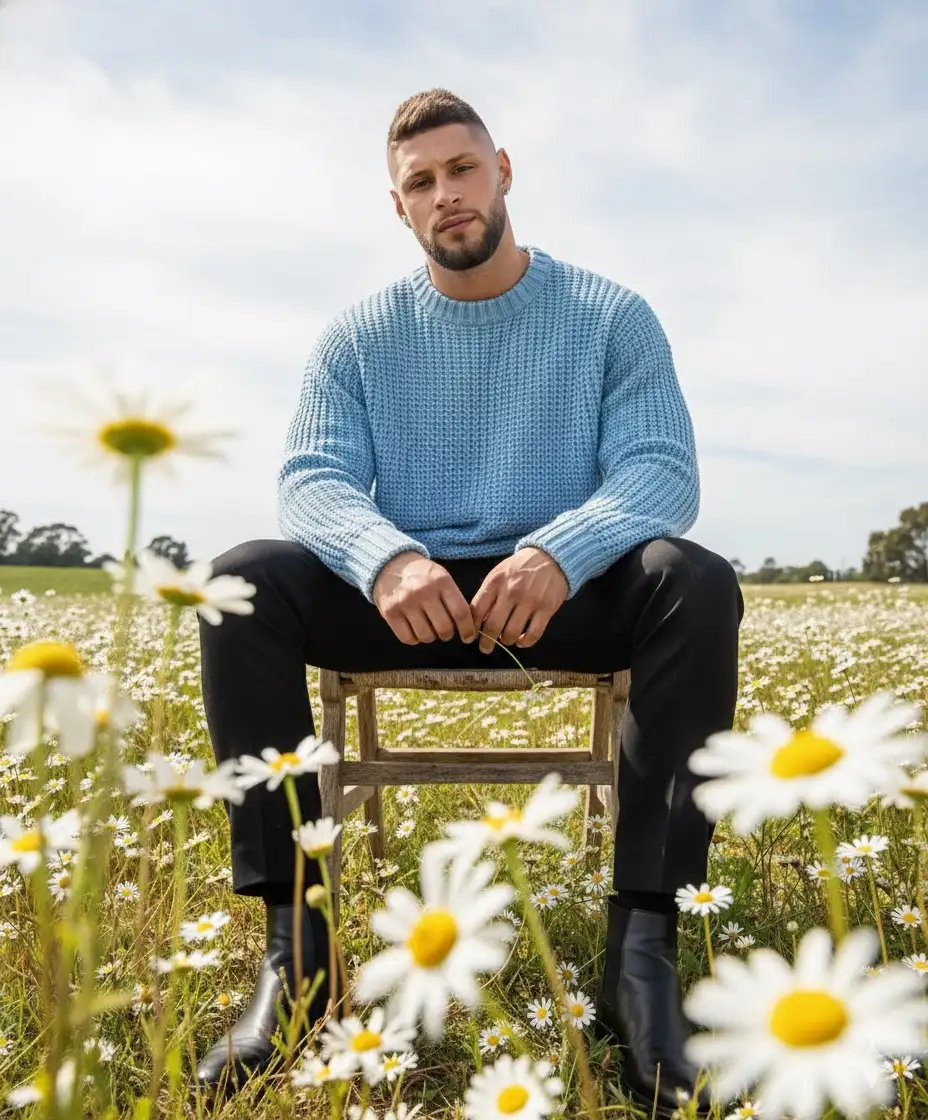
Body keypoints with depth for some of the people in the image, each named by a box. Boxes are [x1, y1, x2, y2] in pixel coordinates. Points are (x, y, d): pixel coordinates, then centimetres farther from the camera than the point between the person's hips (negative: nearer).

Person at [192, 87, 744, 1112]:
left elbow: (663, 471, -10)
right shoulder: (357, 336, 6)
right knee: (242, 582, -25)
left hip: (567, 597, -1)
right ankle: (294, 935, -24)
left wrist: (561, 552, -33)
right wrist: (384, 555, -32)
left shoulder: (611, 316, 2)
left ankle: (642, 944, -30)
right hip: (403, 595, 2)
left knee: (697, 584, -31)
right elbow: (311, 478, -7)